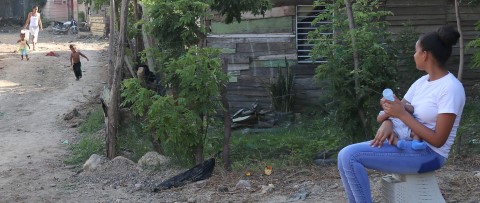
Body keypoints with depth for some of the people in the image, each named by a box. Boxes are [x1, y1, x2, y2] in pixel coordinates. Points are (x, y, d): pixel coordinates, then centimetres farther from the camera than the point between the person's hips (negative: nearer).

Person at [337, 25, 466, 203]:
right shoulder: (422, 81, 9)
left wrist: (401, 114, -21)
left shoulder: (450, 88, -18)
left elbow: (438, 140, -21)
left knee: (350, 156, -21)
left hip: (429, 154, -9)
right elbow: (399, 109, 10)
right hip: (406, 143, 9)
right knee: (346, 156, -4)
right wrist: (387, 123, -14)